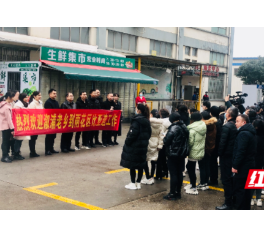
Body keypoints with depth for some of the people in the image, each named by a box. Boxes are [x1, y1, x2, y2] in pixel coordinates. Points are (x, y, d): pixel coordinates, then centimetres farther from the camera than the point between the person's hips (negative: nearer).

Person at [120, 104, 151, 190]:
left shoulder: (137, 120, -17)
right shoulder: (146, 121, 8)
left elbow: (132, 133, -21)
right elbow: (149, 133, 13)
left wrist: (127, 142, -10)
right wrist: (145, 141, 17)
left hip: (134, 146, -8)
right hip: (143, 146, 8)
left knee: (132, 165, 2)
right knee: (140, 165, 12)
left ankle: (133, 183, 7)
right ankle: (138, 183, 19)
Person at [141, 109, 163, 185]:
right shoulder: (160, 124, 0)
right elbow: (160, 135, 1)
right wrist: (159, 145, 7)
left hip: (148, 143, -5)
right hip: (155, 144, 5)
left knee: (145, 160, 4)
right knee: (153, 161, 10)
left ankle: (148, 178, 5)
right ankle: (152, 178, 17)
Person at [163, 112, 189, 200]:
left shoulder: (173, 128, -18)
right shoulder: (184, 127, 5)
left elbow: (166, 141, -19)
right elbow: (186, 140, 11)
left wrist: (164, 139, 0)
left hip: (173, 154, -7)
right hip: (182, 154, 7)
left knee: (173, 174, -2)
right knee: (179, 173, 13)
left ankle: (172, 194, 5)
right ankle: (178, 192, 21)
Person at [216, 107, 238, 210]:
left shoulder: (226, 126, -19)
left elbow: (222, 142, -19)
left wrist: (220, 153, -6)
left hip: (226, 156, -8)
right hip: (234, 155, 8)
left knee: (226, 179, -1)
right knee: (231, 178, 18)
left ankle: (228, 204, 4)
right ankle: (232, 199, 28)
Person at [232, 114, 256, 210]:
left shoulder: (243, 134, -17)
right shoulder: (251, 133, 15)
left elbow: (240, 152, -23)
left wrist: (235, 165, -20)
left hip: (243, 166, -10)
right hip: (249, 164, 10)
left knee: (239, 189, -4)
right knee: (246, 188, 16)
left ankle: (240, 207, 1)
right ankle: (246, 207, 23)